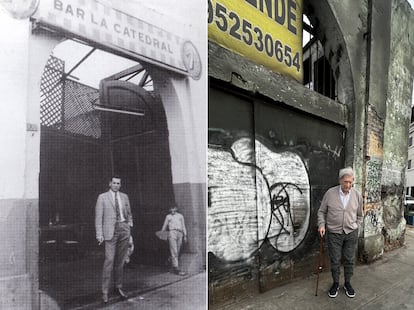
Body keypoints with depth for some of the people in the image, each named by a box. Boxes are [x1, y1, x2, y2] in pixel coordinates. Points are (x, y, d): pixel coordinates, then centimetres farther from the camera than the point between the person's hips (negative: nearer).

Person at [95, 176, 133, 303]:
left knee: (120, 260, 9)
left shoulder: (124, 197, 12)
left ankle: (119, 288, 21)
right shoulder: (102, 197, 1)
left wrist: (129, 228, 10)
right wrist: (99, 234, -7)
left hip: (124, 229, 4)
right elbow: (98, 217, -2)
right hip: (110, 230, -3)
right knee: (109, 260, -9)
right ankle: (105, 291, 2)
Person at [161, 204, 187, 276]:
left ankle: (172, 266, 18)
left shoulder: (180, 216, 21)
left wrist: (185, 236, 8)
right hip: (172, 233, -3)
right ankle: (176, 269, -16)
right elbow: (164, 227, 22)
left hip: (180, 234, 3)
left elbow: (183, 226, 17)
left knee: (177, 252, 2)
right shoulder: (168, 216, 17)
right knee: (174, 252, -12)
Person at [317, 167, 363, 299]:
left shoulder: (357, 195, -3)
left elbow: (359, 215, 11)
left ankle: (347, 283, 30)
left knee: (349, 260, 11)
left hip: (351, 233, 1)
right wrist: (321, 225, -10)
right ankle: (335, 283, 25)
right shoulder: (330, 193, -8)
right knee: (335, 260, 7)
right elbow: (322, 211, 2)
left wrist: (355, 228, 7)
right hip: (334, 233, -1)